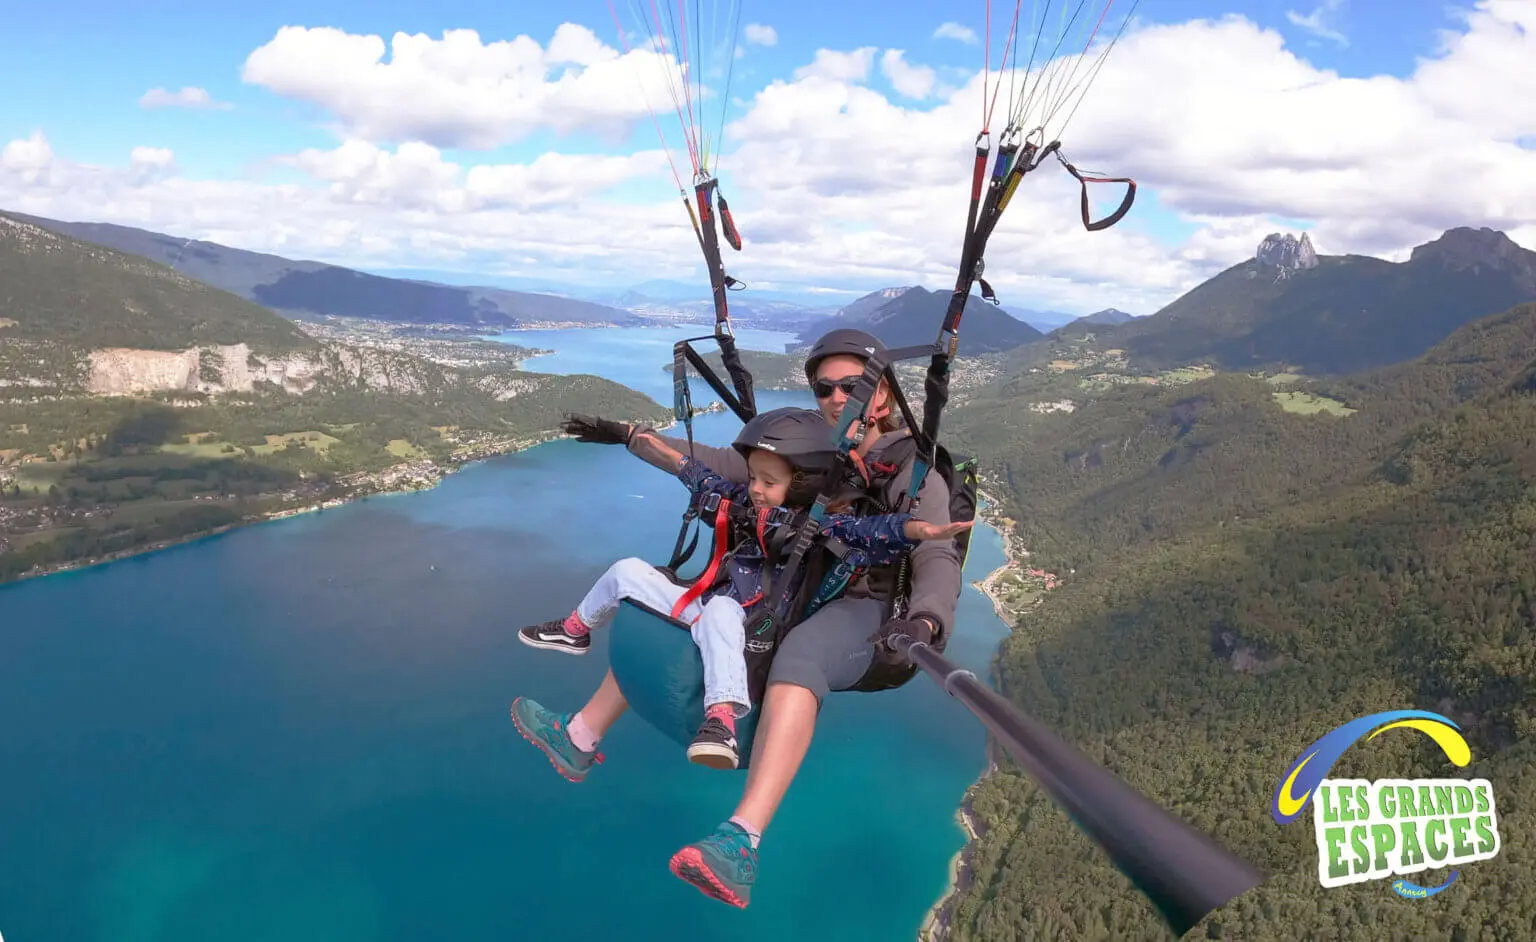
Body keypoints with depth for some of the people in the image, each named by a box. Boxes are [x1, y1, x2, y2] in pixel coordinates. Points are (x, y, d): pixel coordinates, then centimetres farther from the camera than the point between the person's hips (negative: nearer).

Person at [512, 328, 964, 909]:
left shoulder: (911, 472, -10)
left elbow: (938, 561, -23)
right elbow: (719, 465, 13)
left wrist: (921, 622, -45)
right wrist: (630, 436, 11)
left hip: (867, 609, -7)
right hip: (795, 597, 8)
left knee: (796, 655, -41)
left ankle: (740, 848, -54)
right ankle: (579, 740, 17)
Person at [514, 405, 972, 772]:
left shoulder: (822, 528, -16)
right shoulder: (744, 503, 4)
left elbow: (871, 532, -33)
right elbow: (703, 480, 21)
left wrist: (919, 529, -53)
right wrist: (653, 444, 30)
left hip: (746, 634, -7)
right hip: (701, 614, 8)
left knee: (720, 610, -41)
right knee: (628, 571, 9)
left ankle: (721, 721, -50)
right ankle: (575, 630, 35)